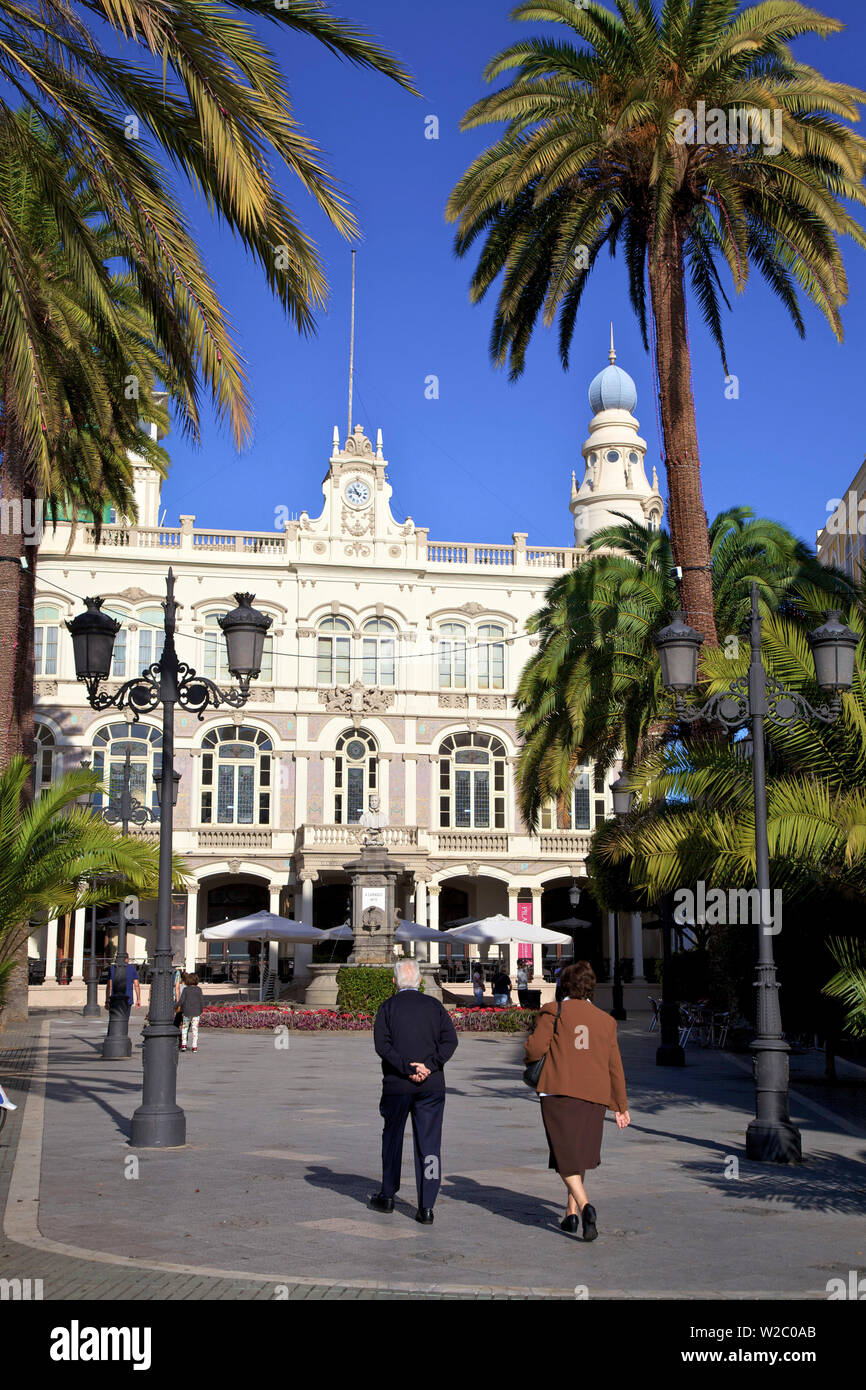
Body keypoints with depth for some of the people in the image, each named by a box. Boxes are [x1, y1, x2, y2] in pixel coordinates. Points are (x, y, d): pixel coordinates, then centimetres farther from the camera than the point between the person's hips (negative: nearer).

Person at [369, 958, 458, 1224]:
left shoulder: (387, 1007, 2)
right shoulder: (434, 1006, 7)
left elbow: (382, 1044, -11)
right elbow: (450, 1040, -4)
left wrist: (406, 1069, -13)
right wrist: (429, 1065, -11)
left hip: (397, 1085, -1)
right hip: (432, 1085, 1)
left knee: (392, 1137, 16)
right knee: (429, 1143, 3)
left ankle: (387, 1196, 27)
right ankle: (426, 1207, -3)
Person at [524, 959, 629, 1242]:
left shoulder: (553, 1012, 1)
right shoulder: (605, 1020, 13)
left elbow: (536, 1047, -9)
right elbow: (615, 1067, 14)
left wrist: (530, 1056, 15)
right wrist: (621, 1106, 20)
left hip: (559, 1091, -4)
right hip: (594, 1095, 4)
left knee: (565, 1155, -2)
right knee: (580, 1152, 17)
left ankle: (584, 1206, -21)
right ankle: (571, 1213, 18)